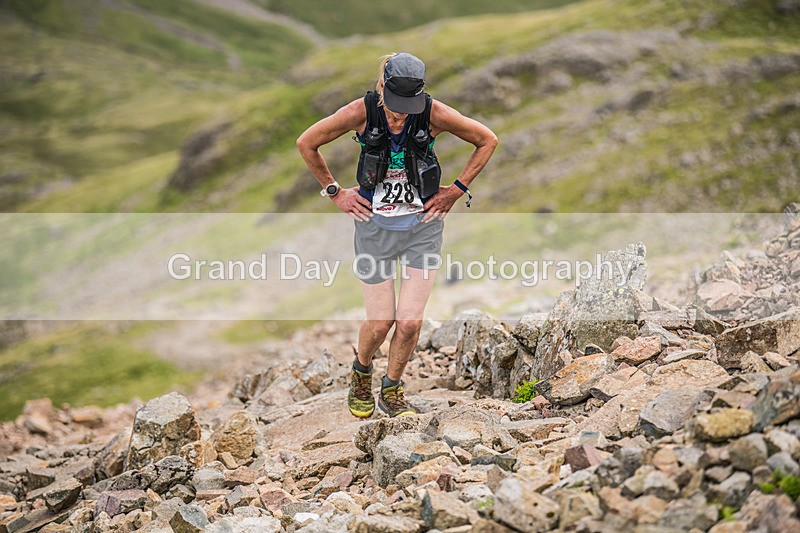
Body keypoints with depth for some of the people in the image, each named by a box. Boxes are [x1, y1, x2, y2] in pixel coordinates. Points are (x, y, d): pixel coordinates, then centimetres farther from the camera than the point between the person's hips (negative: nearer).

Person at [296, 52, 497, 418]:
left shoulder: (435, 114, -14)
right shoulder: (361, 112, -15)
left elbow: (487, 141, 2)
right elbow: (306, 143, 0)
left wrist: (457, 190, 1)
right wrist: (334, 192, 2)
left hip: (423, 225, 0)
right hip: (375, 225, 0)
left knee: (410, 322, -4)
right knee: (380, 323, 2)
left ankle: (391, 392, 24)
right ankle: (361, 373, 37)